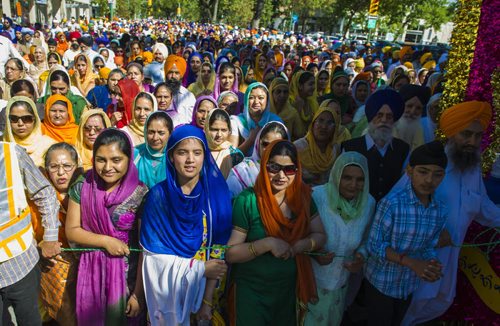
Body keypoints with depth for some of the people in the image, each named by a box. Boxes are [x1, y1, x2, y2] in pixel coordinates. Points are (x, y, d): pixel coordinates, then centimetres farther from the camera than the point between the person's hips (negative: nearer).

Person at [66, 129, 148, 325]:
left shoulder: (140, 194, -16)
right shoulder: (82, 187, -6)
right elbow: (71, 231, -1)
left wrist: (138, 293, -11)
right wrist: (105, 241, -16)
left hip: (127, 274, -3)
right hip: (91, 271, 3)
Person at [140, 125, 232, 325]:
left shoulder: (217, 193, -10)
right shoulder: (158, 195, -10)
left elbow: (219, 251, -11)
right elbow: (153, 253, -10)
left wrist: (208, 300, -14)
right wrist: (200, 268, -15)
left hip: (203, 286, 0)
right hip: (166, 288, 0)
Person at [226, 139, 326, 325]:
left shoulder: (302, 196, -5)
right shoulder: (247, 200, -20)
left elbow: (320, 236, 0)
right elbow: (229, 254, -19)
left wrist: (299, 246, -19)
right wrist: (267, 244, -30)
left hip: (289, 289, 5)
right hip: (251, 292, -4)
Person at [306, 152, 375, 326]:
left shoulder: (369, 202, -10)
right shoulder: (316, 196, -26)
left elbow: (366, 238, 6)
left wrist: (362, 255, -13)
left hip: (341, 281, 4)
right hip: (311, 278, -4)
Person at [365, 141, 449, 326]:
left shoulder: (441, 211, -8)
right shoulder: (391, 203, -25)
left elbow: (428, 247, 0)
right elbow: (374, 245, -21)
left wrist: (433, 265, -22)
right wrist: (412, 263, -30)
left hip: (409, 285, 5)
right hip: (381, 282, -5)